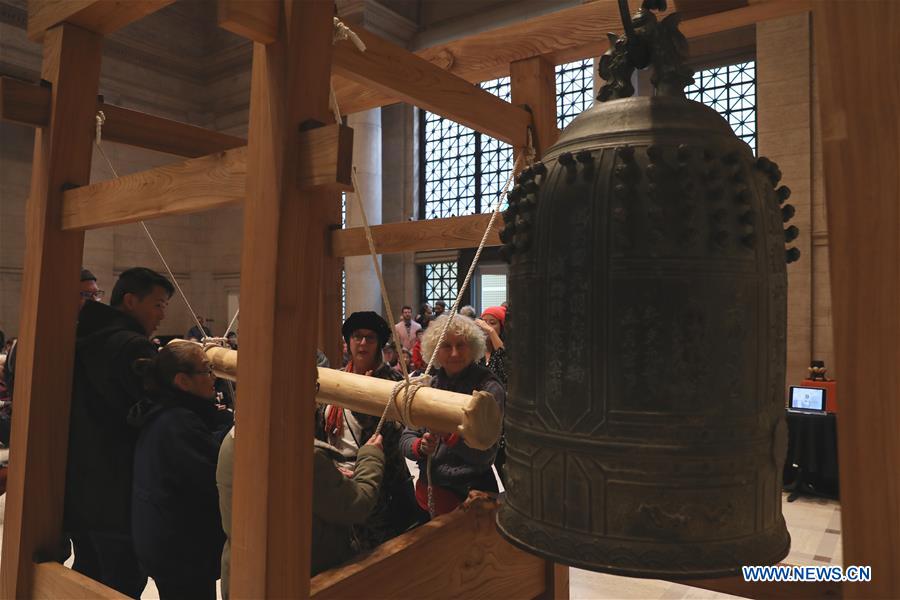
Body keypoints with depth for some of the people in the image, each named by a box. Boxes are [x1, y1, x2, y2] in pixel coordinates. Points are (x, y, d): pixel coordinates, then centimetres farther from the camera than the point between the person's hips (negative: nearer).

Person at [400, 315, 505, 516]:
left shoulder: (488, 388, -14)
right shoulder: (429, 385, 3)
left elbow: (485, 454, -20)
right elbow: (405, 439, 3)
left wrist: (450, 435, -36)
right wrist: (420, 446, -19)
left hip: (468, 496, -5)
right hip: (426, 489, 5)